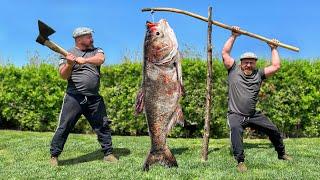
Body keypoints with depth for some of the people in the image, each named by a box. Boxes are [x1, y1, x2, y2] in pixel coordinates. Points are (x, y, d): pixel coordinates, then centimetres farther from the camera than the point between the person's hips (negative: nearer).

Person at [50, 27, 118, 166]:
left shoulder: (96, 50, 13)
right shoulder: (68, 54, 6)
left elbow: (100, 59, -11)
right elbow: (63, 76, -2)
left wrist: (84, 60, -27)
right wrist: (69, 64, -22)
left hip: (94, 98, 3)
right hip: (74, 97, -3)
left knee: (103, 126, 7)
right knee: (64, 127, -2)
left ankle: (108, 153, 19)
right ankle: (54, 156, 11)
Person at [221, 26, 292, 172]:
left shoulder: (259, 74, 9)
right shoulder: (234, 70, 1)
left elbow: (276, 66, 8)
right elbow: (225, 53, -4)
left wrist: (273, 49, 17)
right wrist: (233, 36, 0)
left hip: (254, 115, 4)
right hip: (236, 115, -4)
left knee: (273, 131, 11)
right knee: (235, 130, -36)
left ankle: (282, 154, 38)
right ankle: (240, 161, -35)